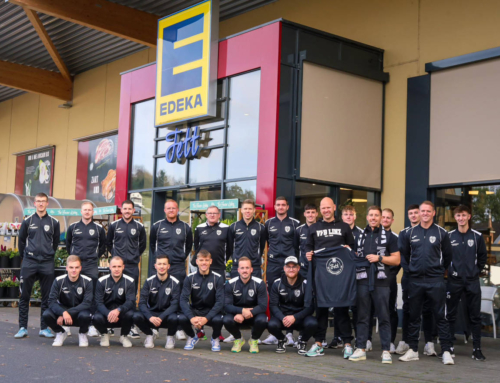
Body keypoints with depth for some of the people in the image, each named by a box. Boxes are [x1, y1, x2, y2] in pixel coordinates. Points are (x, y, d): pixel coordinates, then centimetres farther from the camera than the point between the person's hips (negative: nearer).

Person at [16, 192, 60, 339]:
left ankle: (44, 328, 12)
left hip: (47, 264, 0)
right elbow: (21, 240, 11)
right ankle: (23, 328, 8)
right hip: (29, 263, 0)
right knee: (24, 296, 1)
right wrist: (24, 255, 10)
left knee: (47, 297, 4)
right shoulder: (27, 221, 3)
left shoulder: (54, 222, 4)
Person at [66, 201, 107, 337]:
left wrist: (96, 256, 8)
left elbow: (103, 245, 18)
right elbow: (68, 243, 21)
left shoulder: (98, 228, 7)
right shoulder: (73, 227, 9)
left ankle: (92, 325, -1)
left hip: (92, 266, -1)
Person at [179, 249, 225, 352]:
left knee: (218, 319, -35)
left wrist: (206, 318, -27)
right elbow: (184, 299, -11)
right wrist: (191, 317, -28)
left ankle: (215, 339, 3)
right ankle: (192, 337, 7)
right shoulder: (190, 278, -5)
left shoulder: (218, 278, -9)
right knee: (181, 318, -29)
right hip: (194, 310, 1)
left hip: (211, 311, -1)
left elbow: (220, 301, -14)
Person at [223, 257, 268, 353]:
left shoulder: (259, 283, -14)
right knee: (226, 320, -31)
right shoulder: (230, 284, -10)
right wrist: (242, 310, -32)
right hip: (237, 313, 1)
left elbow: (263, 306, -18)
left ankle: (254, 340, 1)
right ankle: (238, 339, 4)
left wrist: (245, 315, -29)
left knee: (262, 320, -34)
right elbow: (227, 306, -13)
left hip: (254, 314, -1)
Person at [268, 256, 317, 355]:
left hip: (300, 317, -1)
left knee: (312, 323, -33)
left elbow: (311, 307, -10)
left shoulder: (305, 284, -7)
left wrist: (295, 317, -23)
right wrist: (282, 318, -23)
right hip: (282, 316, 1)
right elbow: (273, 305, -5)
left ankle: (302, 342, 3)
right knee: (272, 325, -32)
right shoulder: (277, 283, -2)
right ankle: (281, 340, 7)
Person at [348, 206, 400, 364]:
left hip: (381, 282, -3)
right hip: (363, 281, 3)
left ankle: (386, 351, 3)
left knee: (383, 317, -1)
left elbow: (396, 259, 3)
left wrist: (379, 258, -8)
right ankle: (361, 349, 9)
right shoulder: (360, 236, 17)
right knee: (362, 316, 5)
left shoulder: (389, 236, 7)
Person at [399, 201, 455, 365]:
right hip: (415, 281, 2)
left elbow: (447, 256, 8)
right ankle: (413, 350, 16)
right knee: (413, 316, 8)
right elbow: (404, 254, 15)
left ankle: (446, 351, 3)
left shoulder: (441, 233, 1)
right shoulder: (410, 233, 6)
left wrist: (439, 270, 9)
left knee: (441, 316, 0)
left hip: (435, 281, -2)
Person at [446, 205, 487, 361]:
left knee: (475, 316, 2)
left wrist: (477, 271, 1)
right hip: (454, 281, 0)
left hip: (472, 281, 0)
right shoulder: (449, 236, 2)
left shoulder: (477, 236, 2)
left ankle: (477, 349, 8)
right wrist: (449, 270, -1)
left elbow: (483, 257, 8)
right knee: (450, 315, 4)